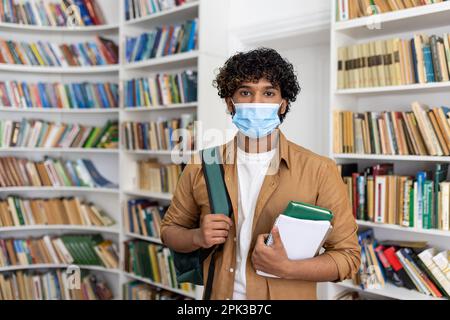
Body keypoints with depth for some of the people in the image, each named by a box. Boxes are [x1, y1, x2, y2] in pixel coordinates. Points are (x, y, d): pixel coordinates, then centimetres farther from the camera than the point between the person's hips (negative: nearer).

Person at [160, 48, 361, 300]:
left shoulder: (320, 171, -14)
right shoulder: (201, 168, -6)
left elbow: (347, 255, -10)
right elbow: (170, 230, 6)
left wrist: (286, 268, -24)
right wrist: (197, 237, -15)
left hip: (288, 293, -2)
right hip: (218, 293, 2)